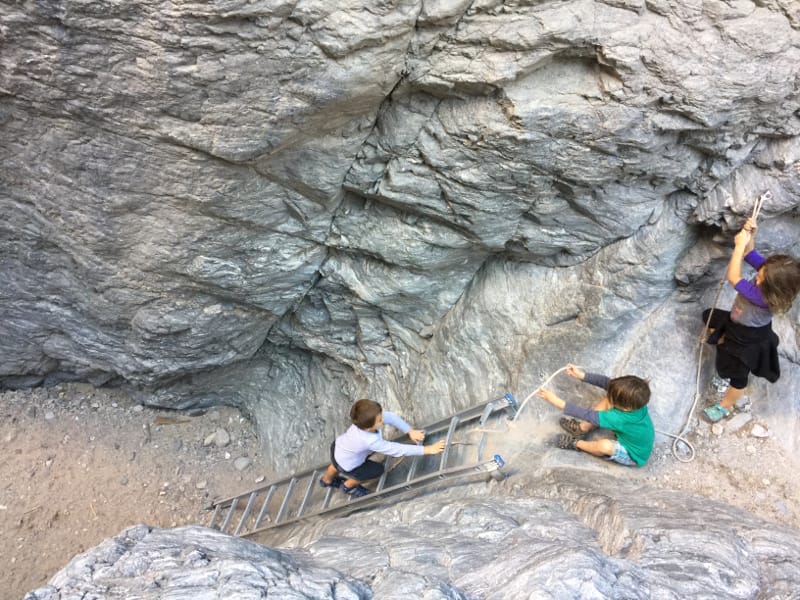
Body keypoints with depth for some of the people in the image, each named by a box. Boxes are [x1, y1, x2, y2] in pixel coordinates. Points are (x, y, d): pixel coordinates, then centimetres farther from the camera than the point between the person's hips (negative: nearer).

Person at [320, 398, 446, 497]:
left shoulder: (366, 419, -29)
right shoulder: (371, 442, -44)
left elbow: (391, 417, -17)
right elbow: (397, 450, -40)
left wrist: (410, 431, -17)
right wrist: (427, 449, -37)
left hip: (337, 446, 6)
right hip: (346, 466, -6)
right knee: (378, 470, 11)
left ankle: (327, 480, 71)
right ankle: (348, 486, 33)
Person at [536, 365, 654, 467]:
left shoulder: (621, 419, -42)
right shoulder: (635, 401, -26)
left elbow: (587, 415, -37)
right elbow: (607, 382, -15)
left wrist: (557, 401, -34)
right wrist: (582, 375, -18)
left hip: (634, 455, -7)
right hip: (630, 436, 7)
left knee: (605, 445, -37)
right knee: (606, 401, -5)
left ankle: (577, 443, -3)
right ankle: (582, 429, 12)